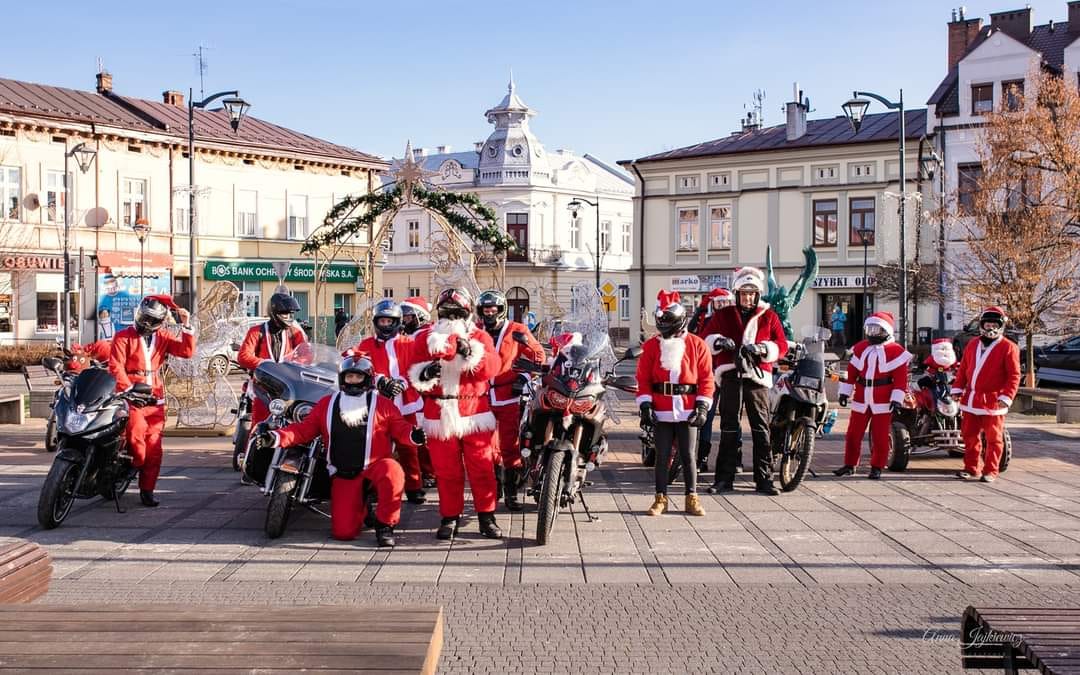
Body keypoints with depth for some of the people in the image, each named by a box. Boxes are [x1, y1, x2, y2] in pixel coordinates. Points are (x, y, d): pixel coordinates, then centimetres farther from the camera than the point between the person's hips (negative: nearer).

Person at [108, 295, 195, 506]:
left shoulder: (163, 337, 13)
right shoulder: (124, 337, 2)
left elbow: (187, 351, 0)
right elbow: (116, 366, -7)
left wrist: (186, 326, -9)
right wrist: (129, 389, -17)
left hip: (155, 397, 4)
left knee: (154, 445, -1)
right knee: (136, 435, -24)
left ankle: (147, 489, 6)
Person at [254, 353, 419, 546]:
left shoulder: (382, 404, 4)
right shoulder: (327, 403, 10)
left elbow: (399, 428, -1)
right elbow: (304, 429, 9)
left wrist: (413, 435, -24)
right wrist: (277, 437, -5)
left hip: (375, 467, -2)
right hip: (343, 476, 2)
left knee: (392, 471, -41)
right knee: (343, 532, -10)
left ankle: (384, 524, -18)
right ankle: (360, 504, 27)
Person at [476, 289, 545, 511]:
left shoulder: (517, 331, 1)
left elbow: (538, 355, 6)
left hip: (509, 397, -3)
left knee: (511, 447, -3)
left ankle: (511, 492, 4)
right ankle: (492, 489, 20)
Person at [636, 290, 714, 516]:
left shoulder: (697, 345, 2)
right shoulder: (651, 346, 4)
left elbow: (706, 378, 2)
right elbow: (643, 378, 3)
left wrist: (702, 407, -5)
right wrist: (645, 406, -5)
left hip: (688, 410, -1)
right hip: (661, 411, 1)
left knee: (689, 456, 5)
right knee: (662, 456, 6)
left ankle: (692, 498, 14)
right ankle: (661, 498, 14)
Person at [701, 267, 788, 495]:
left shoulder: (769, 317, 10)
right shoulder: (723, 315, 13)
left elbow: (782, 345, 6)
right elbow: (706, 339, 11)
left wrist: (762, 349, -13)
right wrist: (719, 341, -11)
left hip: (758, 376, 0)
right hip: (731, 376, 0)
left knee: (761, 429, 0)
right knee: (728, 429, 2)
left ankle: (764, 478, 6)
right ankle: (725, 478, 7)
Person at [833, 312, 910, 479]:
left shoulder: (896, 351, -4)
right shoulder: (860, 348, 9)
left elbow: (900, 377, -8)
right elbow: (851, 372, 10)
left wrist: (897, 399, -14)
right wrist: (845, 392, 7)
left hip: (883, 402, -4)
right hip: (861, 400, 4)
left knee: (880, 437, 1)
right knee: (853, 434, 7)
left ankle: (877, 467, 12)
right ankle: (849, 465, 17)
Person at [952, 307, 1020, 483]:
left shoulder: (1008, 347, -6)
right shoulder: (972, 346, 12)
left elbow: (1014, 376, -10)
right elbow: (963, 370, 15)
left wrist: (1006, 397, -18)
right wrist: (957, 390, 6)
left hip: (993, 401, -5)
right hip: (971, 400, 5)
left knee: (993, 438, 2)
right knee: (970, 436, 10)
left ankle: (990, 471, 11)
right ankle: (972, 468, 21)